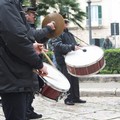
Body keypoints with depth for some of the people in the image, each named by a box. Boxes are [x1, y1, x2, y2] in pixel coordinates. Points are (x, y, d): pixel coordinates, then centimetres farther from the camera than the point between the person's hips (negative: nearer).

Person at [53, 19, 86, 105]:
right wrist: (72, 47, -28)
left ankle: (76, 98, 17)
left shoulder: (69, 34, 21)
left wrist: (78, 47, 9)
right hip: (64, 60, -8)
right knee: (67, 80, -7)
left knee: (75, 79, 10)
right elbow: (59, 45, -20)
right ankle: (68, 99, 0)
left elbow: (75, 44, 31)